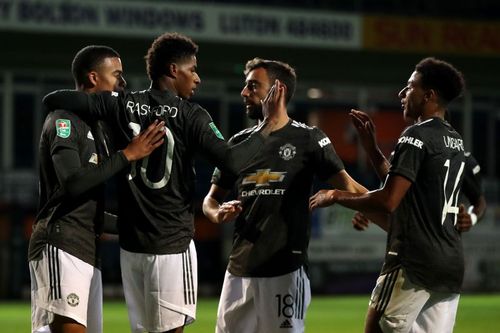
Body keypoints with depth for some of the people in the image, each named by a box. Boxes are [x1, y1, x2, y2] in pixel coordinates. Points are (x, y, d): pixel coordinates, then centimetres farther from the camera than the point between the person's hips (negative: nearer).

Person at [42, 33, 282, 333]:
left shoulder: (123, 106, 3)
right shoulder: (191, 116, -6)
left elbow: (54, 100, -3)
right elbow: (231, 161, -17)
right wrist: (268, 127, -6)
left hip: (131, 242, 4)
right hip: (173, 242, -4)